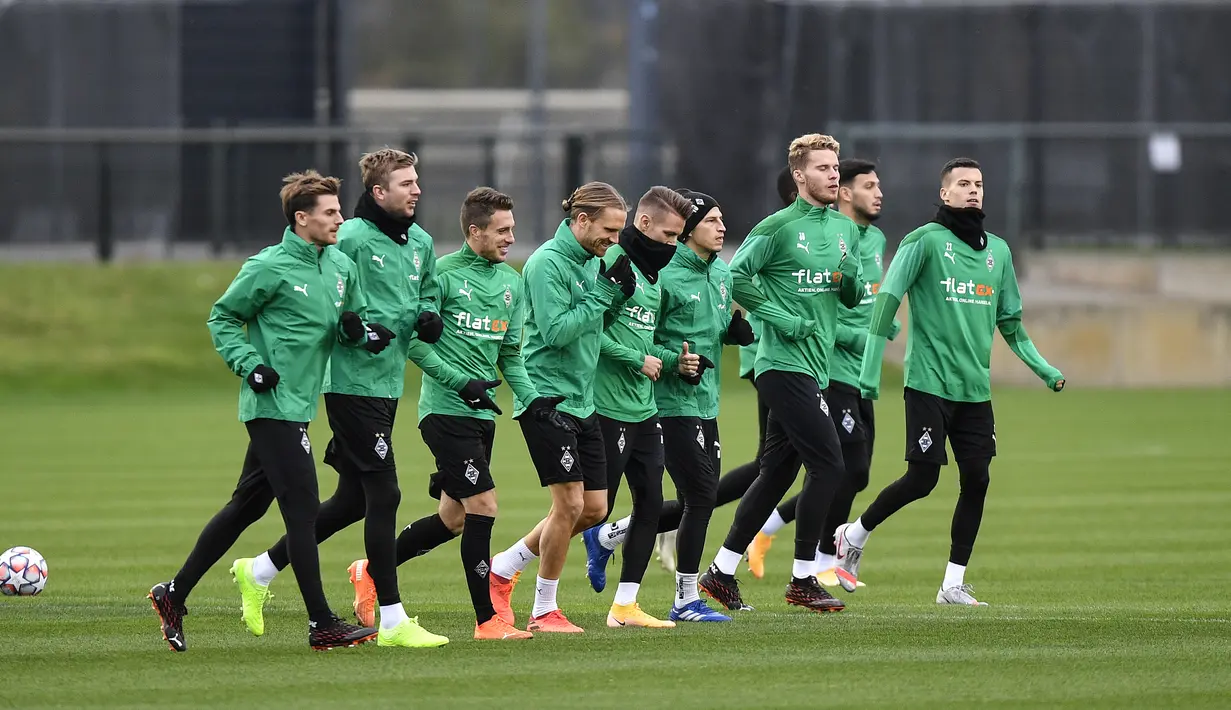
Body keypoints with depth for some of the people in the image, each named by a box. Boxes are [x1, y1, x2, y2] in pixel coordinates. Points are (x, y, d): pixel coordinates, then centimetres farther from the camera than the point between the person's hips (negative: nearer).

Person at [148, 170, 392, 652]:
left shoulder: (342, 267, 9)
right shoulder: (269, 268, -11)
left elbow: (349, 323, 19)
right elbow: (222, 317, -2)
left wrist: (359, 331, -4)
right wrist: (249, 363, -15)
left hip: (298, 406, 8)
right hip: (273, 405, -8)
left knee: (246, 507, 14)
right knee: (303, 510, -10)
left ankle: (175, 593, 24)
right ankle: (322, 625, -8)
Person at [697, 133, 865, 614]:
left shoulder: (844, 229, 14)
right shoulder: (778, 228, -8)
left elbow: (854, 298, 20)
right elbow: (736, 276, -11)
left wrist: (850, 277, -4)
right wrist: (783, 318, -15)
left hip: (815, 368, 8)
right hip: (784, 363, -8)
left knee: (778, 474, 10)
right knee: (828, 464, -13)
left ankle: (722, 571, 18)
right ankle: (802, 579, -6)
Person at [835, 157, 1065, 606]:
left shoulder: (998, 250, 13)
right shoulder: (925, 241, -6)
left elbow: (1010, 321, 21)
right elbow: (887, 300, -9)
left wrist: (1043, 368, 12)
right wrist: (870, 367, -15)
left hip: (976, 389, 6)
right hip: (930, 382, -6)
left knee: (976, 480, -2)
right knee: (922, 478, -7)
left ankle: (953, 584, 5)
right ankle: (854, 536, 16)